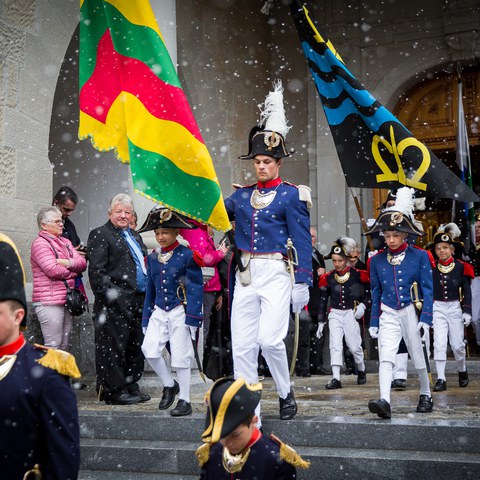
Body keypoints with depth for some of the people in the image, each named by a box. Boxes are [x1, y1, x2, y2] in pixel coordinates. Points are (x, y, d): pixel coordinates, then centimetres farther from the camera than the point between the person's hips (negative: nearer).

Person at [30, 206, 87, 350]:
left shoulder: (65, 242, 18)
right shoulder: (40, 243, -7)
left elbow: (83, 263, 8)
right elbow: (53, 270, -17)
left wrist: (68, 263, -12)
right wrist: (74, 272, -1)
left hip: (67, 300, 8)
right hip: (49, 302, -8)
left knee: (63, 346, 9)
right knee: (53, 346, -8)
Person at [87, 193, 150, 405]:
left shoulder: (135, 236, 21)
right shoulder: (100, 235, -3)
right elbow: (96, 270, -11)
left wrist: (147, 297, 15)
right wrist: (108, 296, -18)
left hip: (138, 300, 8)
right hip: (116, 303, -8)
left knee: (136, 346, 12)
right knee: (114, 346, -3)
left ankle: (131, 386, 22)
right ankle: (115, 390, 4)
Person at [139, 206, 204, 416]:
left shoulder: (187, 255, -9)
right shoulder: (152, 257, 9)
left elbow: (196, 287, -10)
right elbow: (150, 288, 15)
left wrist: (192, 317, -15)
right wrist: (146, 318, 14)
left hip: (179, 312, -5)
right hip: (159, 312, 5)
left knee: (181, 356, 0)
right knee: (149, 349, -8)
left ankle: (184, 401, 13)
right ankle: (169, 385, 17)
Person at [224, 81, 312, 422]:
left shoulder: (291, 195, -1)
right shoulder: (242, 195, 14)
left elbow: (303, 241, -5)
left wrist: (303, 284, -9)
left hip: (276, 273, -5)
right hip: (246, 275, 5)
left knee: (270, 339, -13)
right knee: (243, 345, 4)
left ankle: (286, 394, 12)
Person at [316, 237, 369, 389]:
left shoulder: (357, 275, -5)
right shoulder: (327, 278, 2)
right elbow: (323, 300, 8)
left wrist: (363, 304, -9)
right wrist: (321, 322, 6)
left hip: (351, 314, -2)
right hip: (334, 314, 2)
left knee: (354, 346, 4)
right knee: (335, 345, -8)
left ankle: (361, 371, 31)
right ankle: (336, 379, -8)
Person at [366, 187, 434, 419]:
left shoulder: (419, 256, -2)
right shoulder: (377, 260, 5)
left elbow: (428, 289, -2)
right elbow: (375, 293, 11)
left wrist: (425, 319, -10)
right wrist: (374, 321, 9)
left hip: (411, 312, -1)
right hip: (388, 314, 1)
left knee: (417, 357, 11)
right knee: (385, 356, -15)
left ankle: (426, 395, 32)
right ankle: (384, 401, -25)